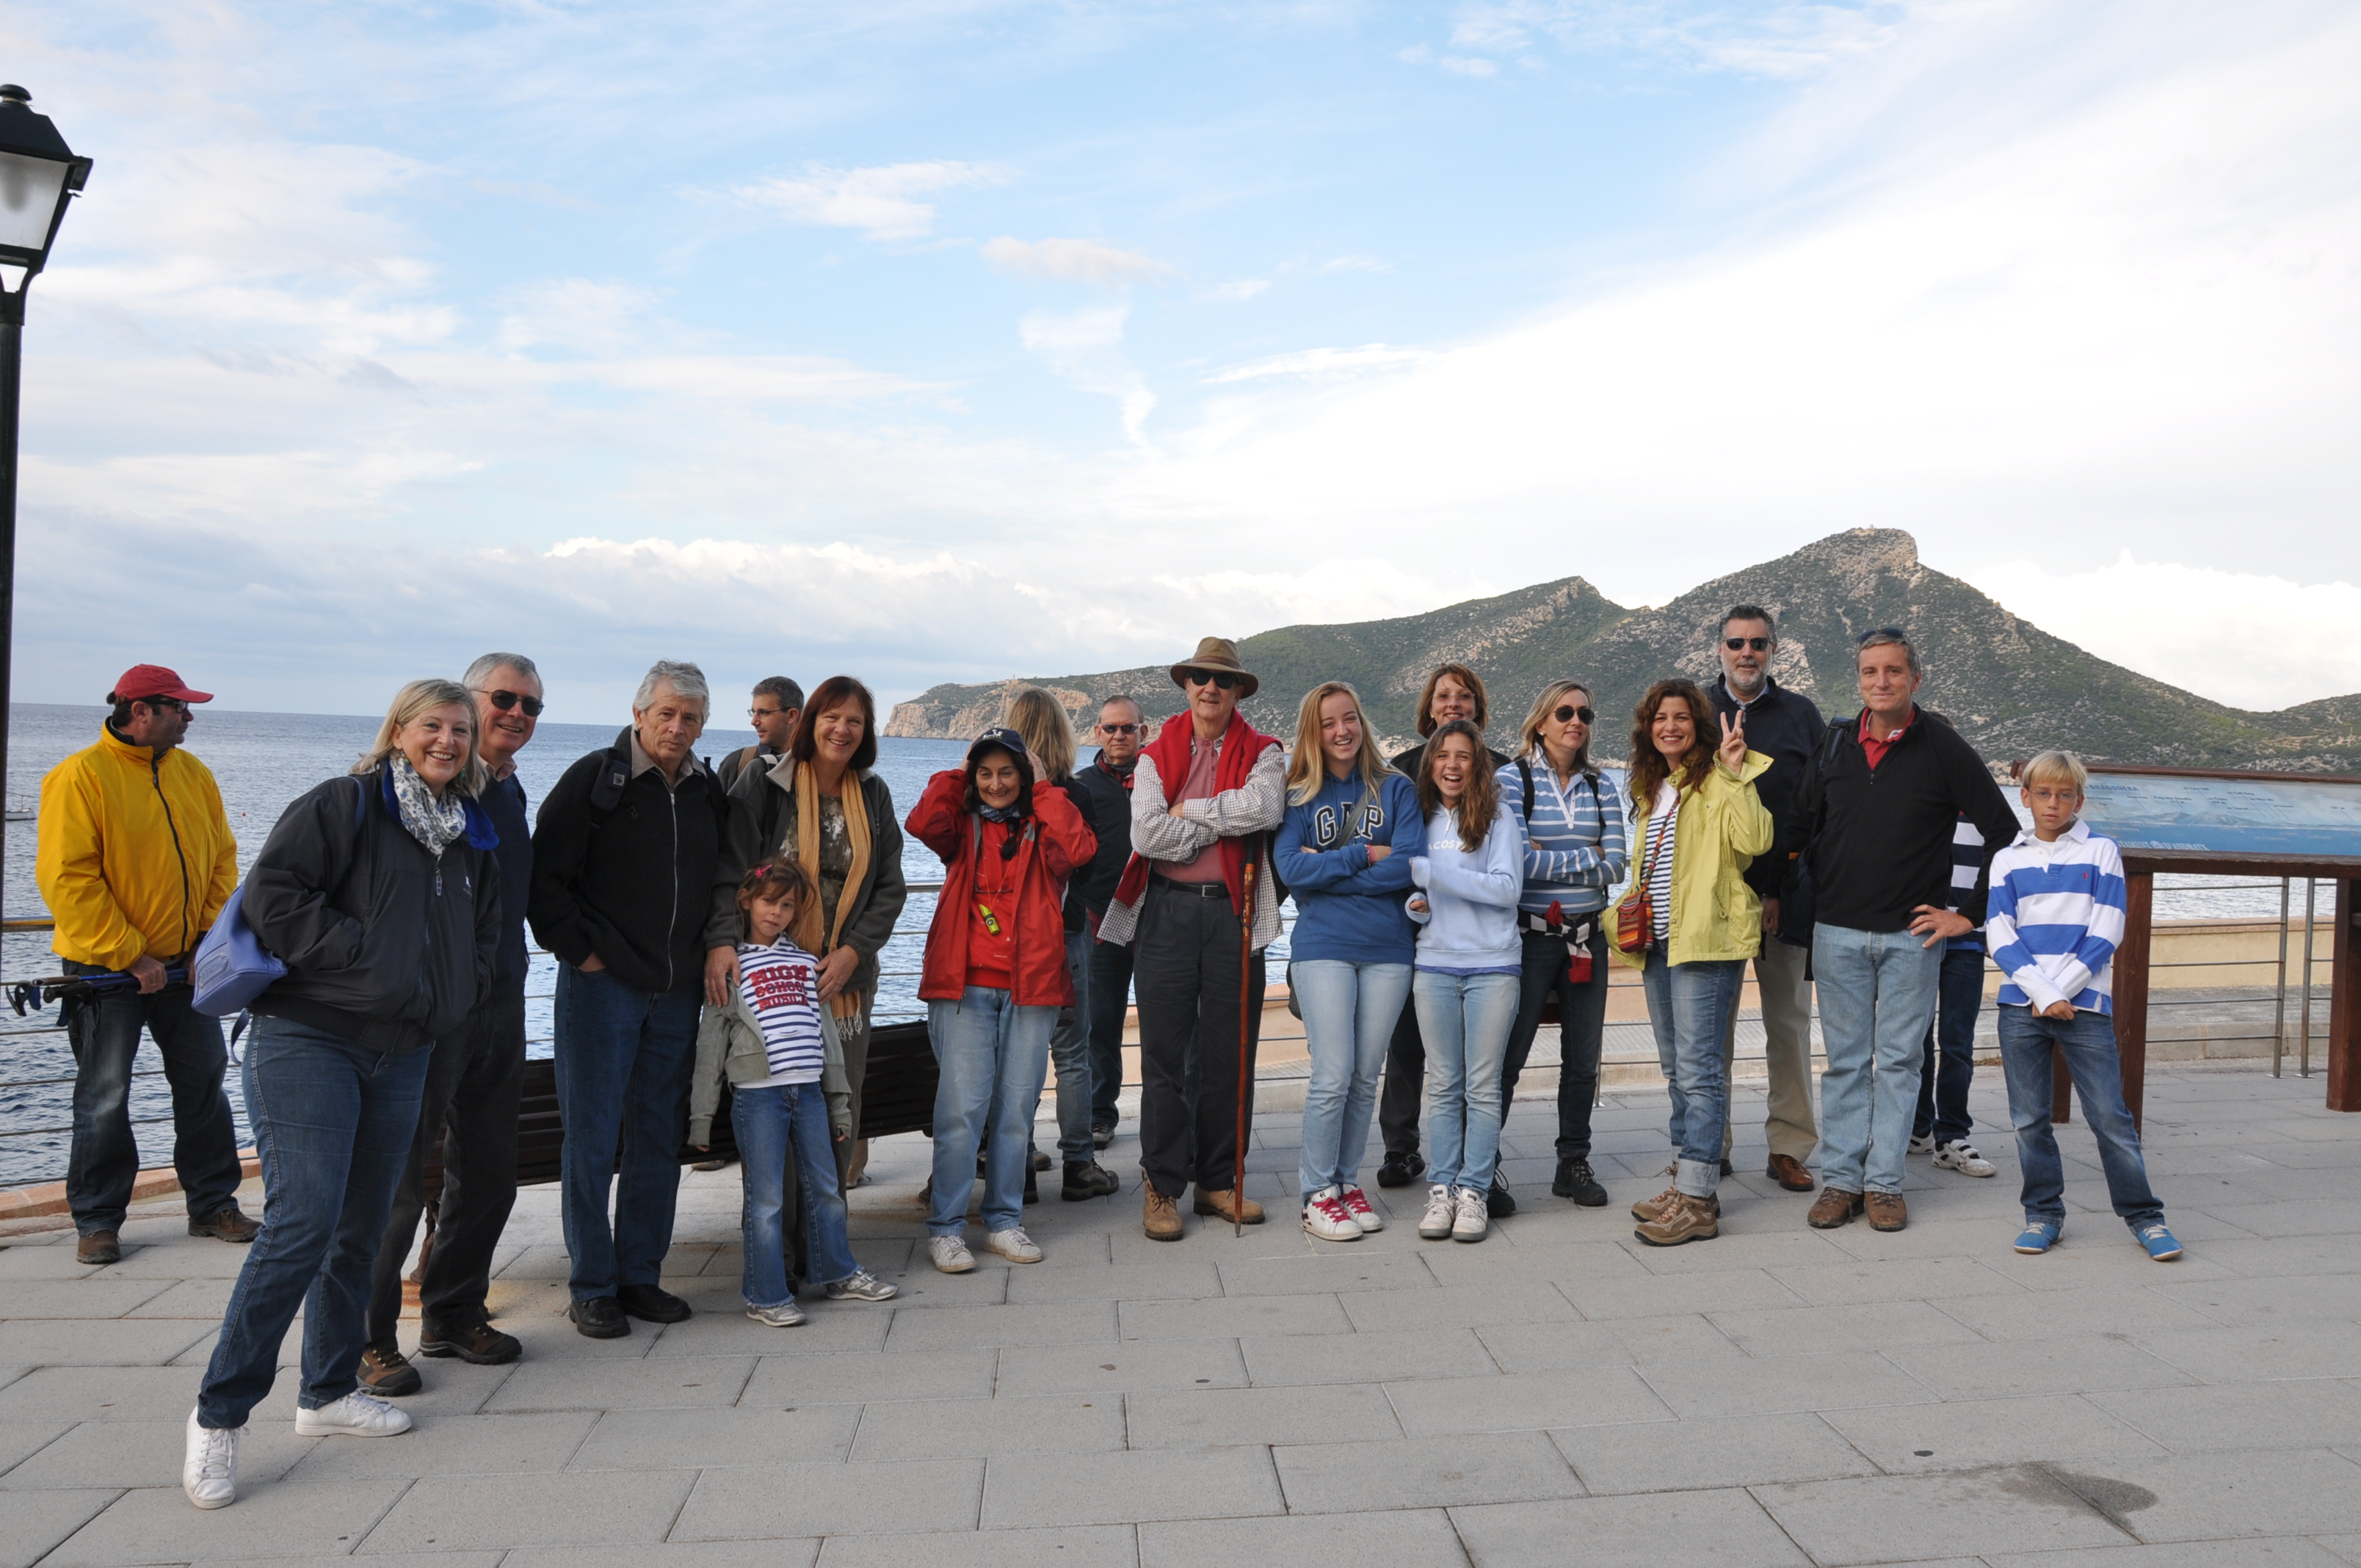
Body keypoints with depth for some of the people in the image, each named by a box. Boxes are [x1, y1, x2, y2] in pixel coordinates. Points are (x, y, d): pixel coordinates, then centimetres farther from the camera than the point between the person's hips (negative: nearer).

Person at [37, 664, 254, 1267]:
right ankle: (97, 1219, 17)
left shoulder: (193, 774, 6)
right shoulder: (80, 777, -12)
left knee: (205, 1081, 9)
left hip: (187, 963, 5)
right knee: (104, 1098, 3)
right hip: (105, 967, -5)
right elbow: (66, 879, -16)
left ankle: (213, 1203, 21)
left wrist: (216, 935, -3)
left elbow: (221, 857, 10)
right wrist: (130, 956, -18)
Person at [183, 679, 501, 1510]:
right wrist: (360, 955, -17)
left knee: (361, 1230, 12)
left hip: (402, 1056, 7)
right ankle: (219, 1415, -1)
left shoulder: (472, 836, 16)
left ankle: (329, 1393, 26)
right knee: (301, 1225, -13)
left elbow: (485, 938, 24)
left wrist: (447, 997, 8)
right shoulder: (341, 804, -5)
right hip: (307, 1042, -7)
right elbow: (272, 894, -14)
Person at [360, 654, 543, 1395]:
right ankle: (368, 1336, 10)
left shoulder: (510, 793, 15)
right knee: (400, 1171, -2)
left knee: (488, 1172, 14)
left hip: (499, 1002, 8)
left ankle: (453, 1314, 27)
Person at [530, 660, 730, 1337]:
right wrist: (580, 950, -10)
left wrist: (715, 946, 10)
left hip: (677, 994, 5)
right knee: (593, 1140, 0)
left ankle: (640, 1275, 21)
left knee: (660, 1141, 10)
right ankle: (592, 1288, 11)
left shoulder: (709, 793, 9)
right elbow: (543, 876, -7)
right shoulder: (594, 780, -7)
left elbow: (723, 880, 22)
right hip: (602, 987, -5)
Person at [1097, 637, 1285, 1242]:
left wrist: (1190, 810, -10)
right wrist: (1227, 822, -7)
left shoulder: (1262, 753, 7)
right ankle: (1162, 1187, 12)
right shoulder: (1156, 755, 8)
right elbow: (1147, 834, -8)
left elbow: (1266, 806, -16)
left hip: (1234, 913, 0)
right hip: (1167, 912, 0)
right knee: (1164, 1054, 2)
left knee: (1229, 1054, 7)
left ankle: (1219, 1180, 20)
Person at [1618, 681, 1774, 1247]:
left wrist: (1735, 774, -27)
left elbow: (1754, 840, -23)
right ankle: (1688, 1182, 22)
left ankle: (1697, 1201, -8)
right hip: (1659, 943, 9)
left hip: (1707, 940, -9)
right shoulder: (1651, 788, 19)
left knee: (1698, 1068, -10)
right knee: (1677, 1068, 13)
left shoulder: (1718, 780, -6)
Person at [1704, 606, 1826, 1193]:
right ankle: (1710, 1146, 12)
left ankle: (1789, 1148, 13)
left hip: (1785, 892, 0)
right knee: (1711, 1022, 3)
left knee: (1789, 1021, 5)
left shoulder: (1801, 715, 8)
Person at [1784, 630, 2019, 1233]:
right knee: (1845, 1060, 7)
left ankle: (1884, 1182, 13)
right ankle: (1840, 1178, 14)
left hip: (1912, 935, -2)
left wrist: (1970, 913, -3)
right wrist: (1780, 894, 8)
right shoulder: (1835, 744, 5)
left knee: (1898, 1060, 5)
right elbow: (1798, 825, 16)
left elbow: (2005, 833, -1)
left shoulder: (1944, 748, -4)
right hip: (1838, 933, 2)